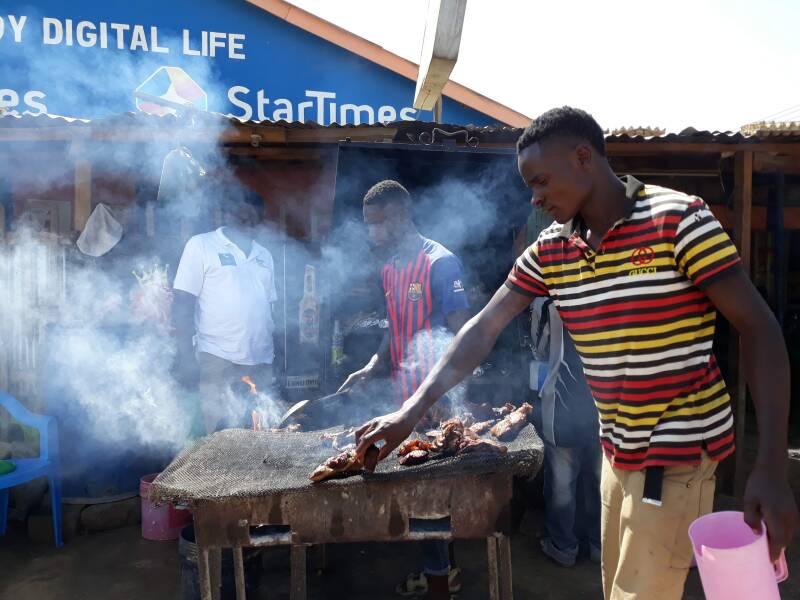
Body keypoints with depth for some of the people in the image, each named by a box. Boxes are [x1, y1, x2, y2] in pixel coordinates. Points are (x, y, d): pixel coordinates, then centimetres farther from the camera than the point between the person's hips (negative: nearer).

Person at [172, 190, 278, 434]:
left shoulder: (263, 255, 16)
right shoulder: (201, 245, 1)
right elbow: (183, 304, -4)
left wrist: (273, 352, 14)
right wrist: (186, 356, -10)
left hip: (261, 361, 5)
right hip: (218, 360, -5)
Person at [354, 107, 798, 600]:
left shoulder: (677, 219, -15)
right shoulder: (550, 249, 1)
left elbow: (758, 327, -14)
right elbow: (485, 328, -1)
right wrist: (411, 412, -8)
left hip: (679, 451, -6)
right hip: (618, 450, 6)